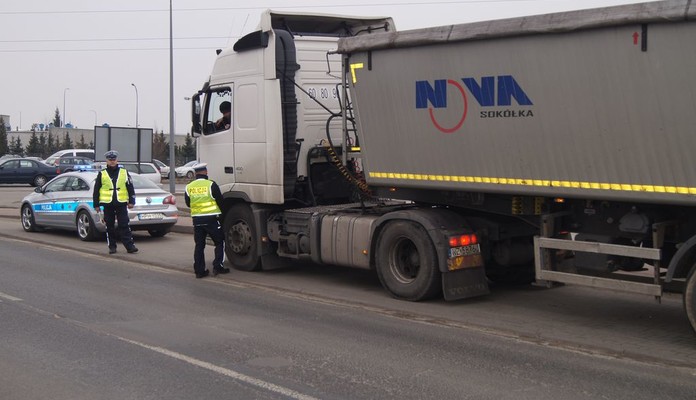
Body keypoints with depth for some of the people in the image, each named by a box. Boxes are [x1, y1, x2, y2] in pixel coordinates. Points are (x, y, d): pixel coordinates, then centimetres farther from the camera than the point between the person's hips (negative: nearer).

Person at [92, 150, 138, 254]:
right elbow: (96, 190, 8)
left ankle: (130, 246, -5)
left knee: (124, 226, -4)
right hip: (108, 205, 1)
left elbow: (130, 188, 8)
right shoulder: (102, 174, 6)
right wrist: (96, 205, 4)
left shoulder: (124, 172, 7)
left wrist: (131, 201, 2)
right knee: (109, 227, 5)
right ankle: (112, 247, 13)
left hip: (121, 204, -1)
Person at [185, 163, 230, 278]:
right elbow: (220, 201, -5)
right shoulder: (211, 185, -11)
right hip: (211, 219, -4)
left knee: (199, 245, 10)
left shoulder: (189, 187, 2)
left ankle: (199, 270, 9)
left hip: (196, 219, 4)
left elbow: (188, 203, 13)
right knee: (220, 242, 9)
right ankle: (217, 266, 2)